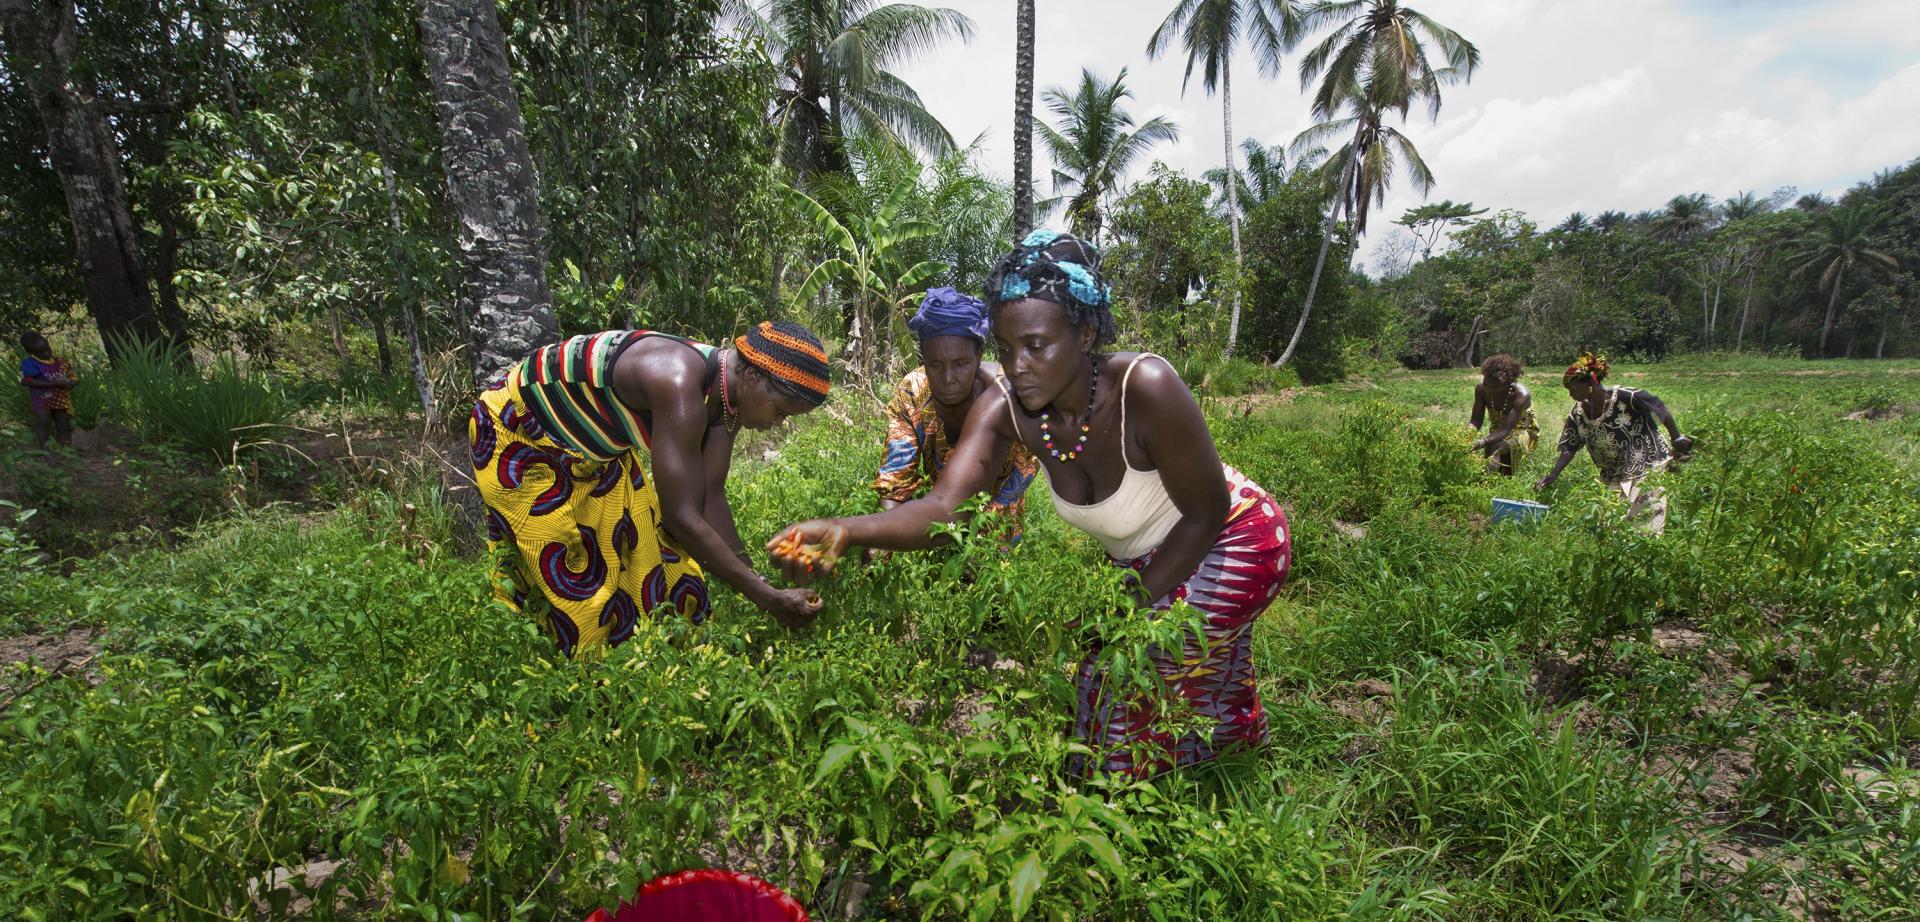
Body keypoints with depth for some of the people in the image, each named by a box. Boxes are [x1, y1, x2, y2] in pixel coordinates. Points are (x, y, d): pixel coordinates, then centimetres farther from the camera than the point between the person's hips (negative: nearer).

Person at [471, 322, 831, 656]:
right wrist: (768, 598, -36)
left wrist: (755, 580, -12)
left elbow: (710, 499, -10)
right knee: (568, 574, -3)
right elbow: (682, 518, -40)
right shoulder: (679, 388, -39)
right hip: (519, 435, -8)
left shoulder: (726, 392, -12)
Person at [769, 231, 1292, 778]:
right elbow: (945, 507, -35)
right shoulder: (1004, 409, -23)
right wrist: (846, 531, -53)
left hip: (1230, 543, -5)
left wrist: (1134, 605, -23)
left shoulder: (1144, 387, -37)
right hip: (1142, 558, 5)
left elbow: (1206, 513, -24)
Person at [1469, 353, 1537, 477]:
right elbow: (1476, 420, -20)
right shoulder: (1481, 389, -18)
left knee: (1497, 447, -35)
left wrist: (1481, 443, -55)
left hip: (1524, 433, -5)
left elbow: (1505, 430, -38)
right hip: (1498, 432, 5)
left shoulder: (1520, 396, -31)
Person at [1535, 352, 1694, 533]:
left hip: (1648, 472, -5)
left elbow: (1663, 410, -5)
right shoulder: (1578, 413, -3)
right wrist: (1553, 474, -14)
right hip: (1615, 480, 5)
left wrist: (1677, 438, -1)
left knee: (1646, 527, -4)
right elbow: (1569, 448, -2)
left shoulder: (1627, 398, -18)